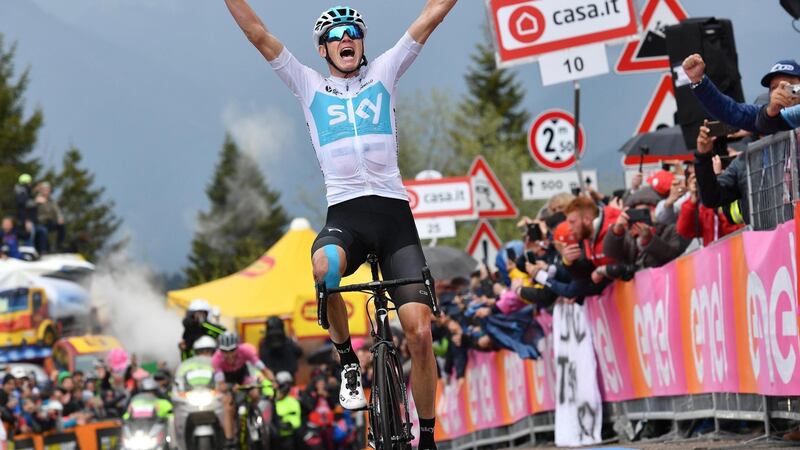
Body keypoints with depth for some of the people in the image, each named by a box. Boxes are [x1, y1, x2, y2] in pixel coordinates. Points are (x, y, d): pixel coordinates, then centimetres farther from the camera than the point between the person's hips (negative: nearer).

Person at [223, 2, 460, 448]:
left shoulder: (383, 73, 16)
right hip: (345, 215, -1)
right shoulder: (310, 85, 16)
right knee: (323, 266, -39)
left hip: (394, 214, 1)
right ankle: (347, 358, -11)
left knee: (420, 332, -11)